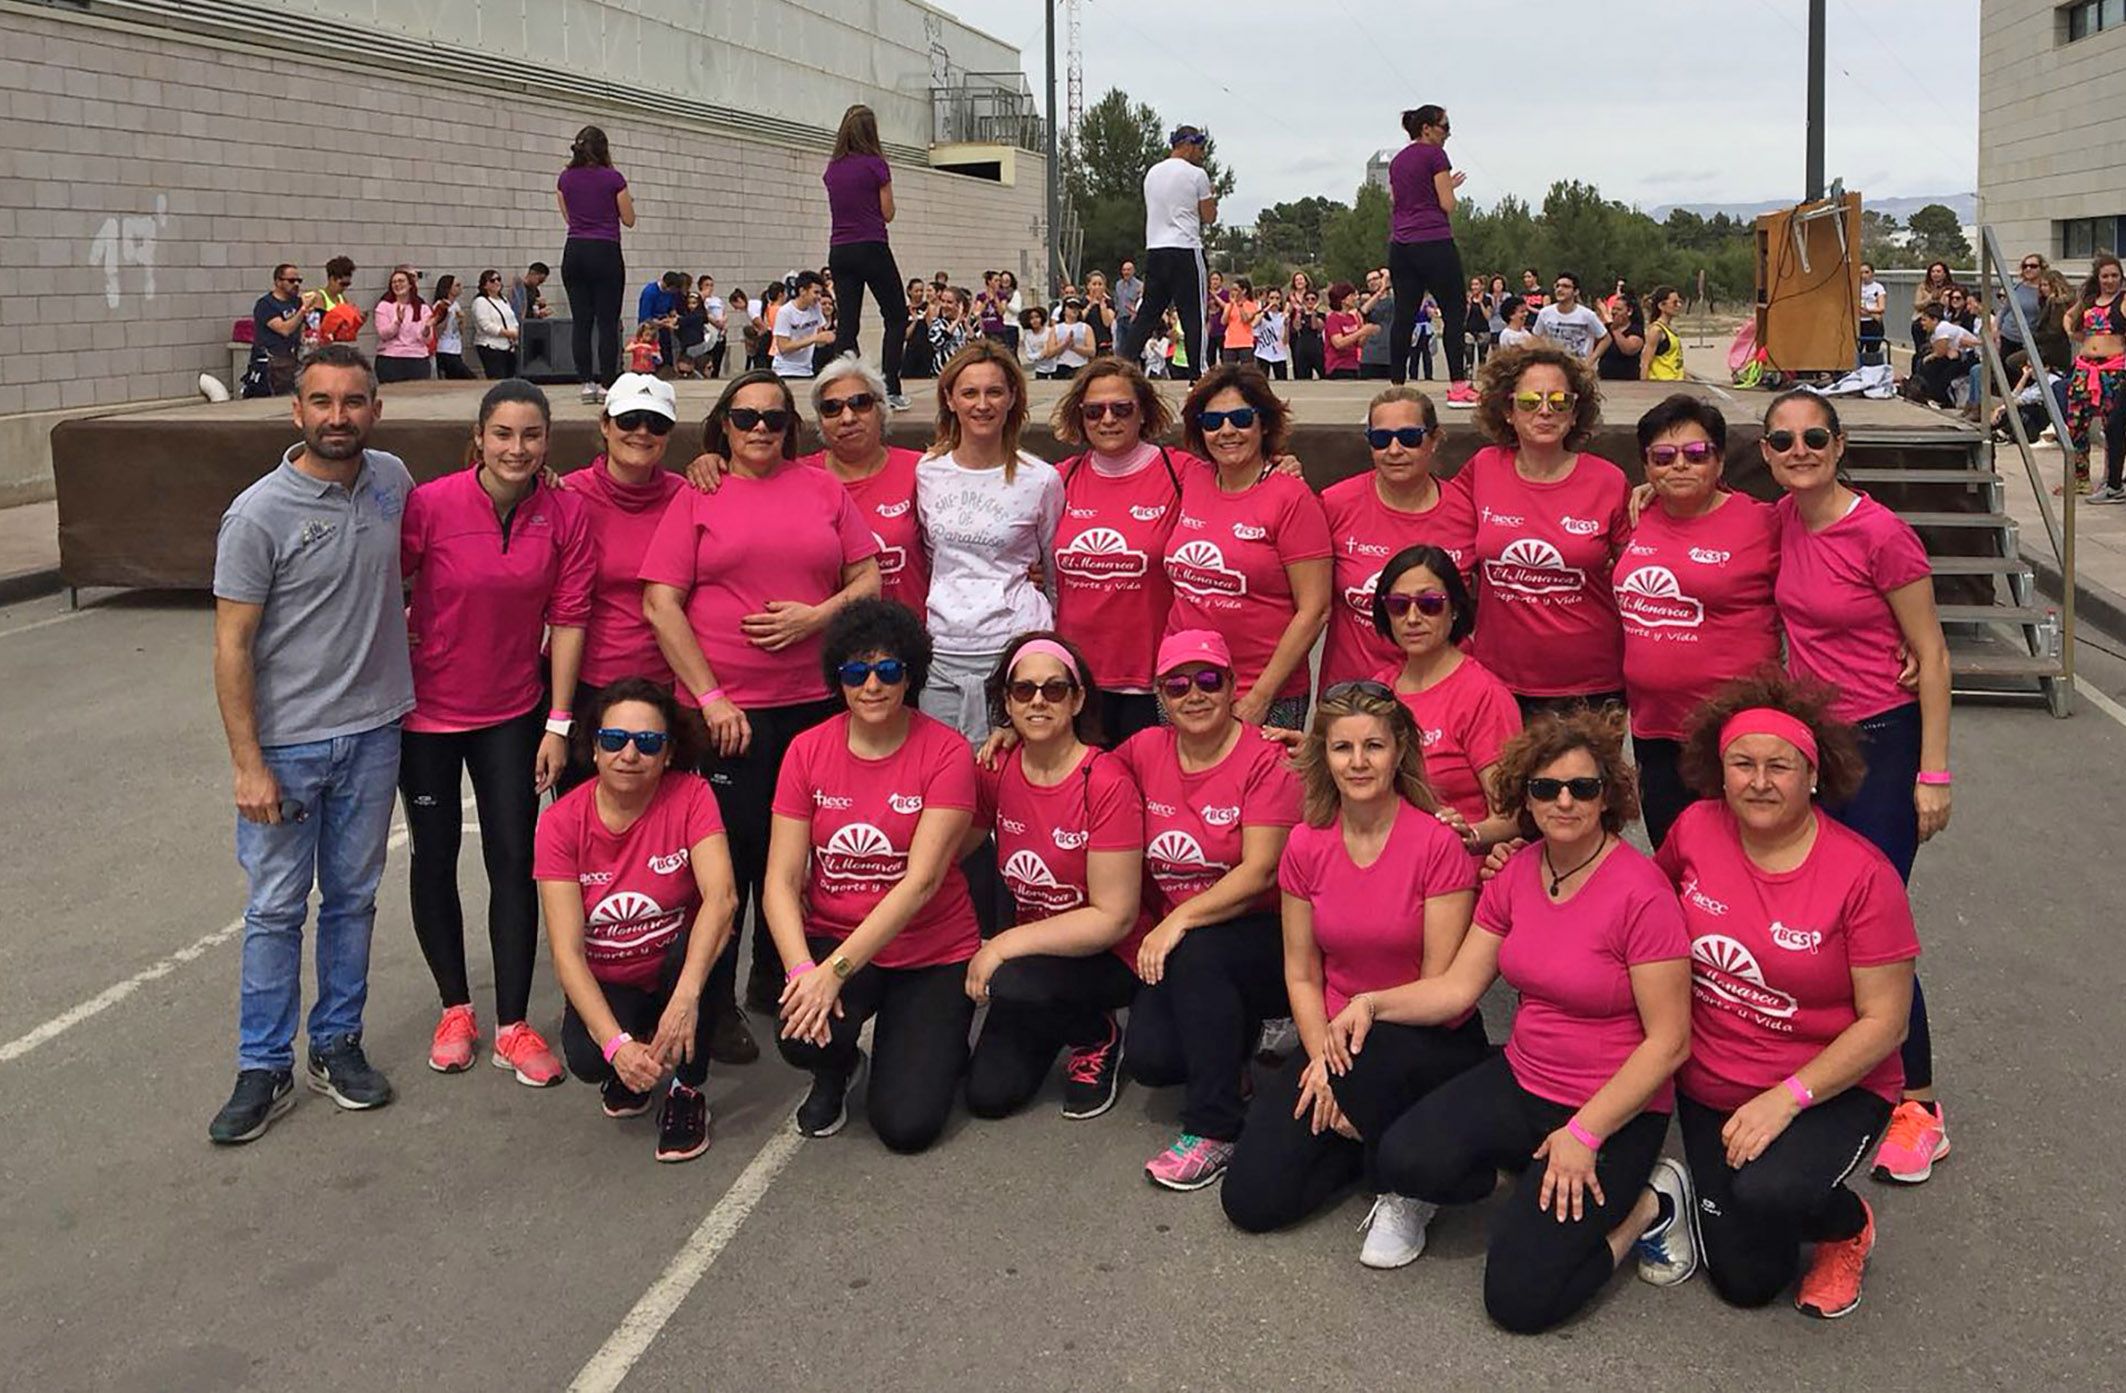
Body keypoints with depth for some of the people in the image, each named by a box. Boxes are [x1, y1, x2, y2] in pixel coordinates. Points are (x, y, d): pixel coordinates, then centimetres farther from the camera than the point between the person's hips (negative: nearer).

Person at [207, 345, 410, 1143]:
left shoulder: (391, 480, 1)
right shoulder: (259, 515, -13)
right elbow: (232, 645, -12)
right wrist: (248, 764, -15)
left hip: (374, 732, 4)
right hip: (287, 746, -4)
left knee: (352, 898, 14)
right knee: (275, 910, 4)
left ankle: (338, 1045, 27)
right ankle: (264, 1070, 15)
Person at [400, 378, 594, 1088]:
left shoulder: (564, 512, -9)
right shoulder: (431, 504, -17)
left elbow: (568, 619, -6)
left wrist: (558, 724, -6)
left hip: (512, 713, 1)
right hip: (427, 709, -1)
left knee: (513, 860, 1)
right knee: (435, 857, 10)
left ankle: (514, 1026, 11)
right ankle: (455, 1009, 28)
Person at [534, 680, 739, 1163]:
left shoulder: (689, 797, -16)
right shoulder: (562, 821, -15)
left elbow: (721, 896, -33)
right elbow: (567, 952, -21)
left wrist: (685, 997, -47)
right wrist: (617, 1043, -34)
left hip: (676, 968, 0)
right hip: (606, 984, 0)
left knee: (698, 940, -34)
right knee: (587, 1059, -31)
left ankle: (687, 1092, -11)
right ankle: (628, 1071, 8)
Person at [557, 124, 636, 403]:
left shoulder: (565, 179, 5)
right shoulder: (613, 179, -7)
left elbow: (569, 217, 15)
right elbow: (629, 220, 1)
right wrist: (626, 199, 18)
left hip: (574, 252, 4)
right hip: (605, 252, -4)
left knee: (580, 321, 6)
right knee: (608, 322, 0)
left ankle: (586, 382, 3)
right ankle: (606, 383, -2)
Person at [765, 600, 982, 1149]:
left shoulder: (946, 753, -13)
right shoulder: (808, 752, -3)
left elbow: (921, 880, -20)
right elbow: (782, 881, -7)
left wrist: (836, 969, -27)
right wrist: (803, 969, -25)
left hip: (932, 953, -2)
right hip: (831, 936, 2)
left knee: (907, 1125, -14)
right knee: (804, 1035, -30)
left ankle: (936, 1046, 23)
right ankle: (834, 1071, 9)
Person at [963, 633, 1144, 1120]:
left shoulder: (1106, 783, -21)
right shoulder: (995, 770, -4)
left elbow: (1114, 917, -21)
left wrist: (1007, 944, -23)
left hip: (1107, 957, -5)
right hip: (1033, 950, 5)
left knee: (1009, 987, -33)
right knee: (987, 1094, -6)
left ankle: (1099, 1038, 0)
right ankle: (1060, 1024, 25)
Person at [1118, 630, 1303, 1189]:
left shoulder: (1266, 760, -11)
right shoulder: (1144, 752, 4)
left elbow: (1260, 873, -18)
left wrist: (1180, 920, -26)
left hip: (1260, 937, -4)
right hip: (1173, 941, 5)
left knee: (1196, 953, -36)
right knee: (1148, 1058, -19)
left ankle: (1213, 1131, -23)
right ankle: (1234, 1033, 18)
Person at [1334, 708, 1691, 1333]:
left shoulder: (1640, 890, -19)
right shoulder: (1516, 872, 2)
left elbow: (1669, 1042, -17)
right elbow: (1458, 986, 3)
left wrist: (1583, 1135, -19)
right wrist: (1372, 1002, -14)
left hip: (1617, 1110, -6)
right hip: (1522, 1081, 6)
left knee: (1519, 1296, -16)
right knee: (1405, 1159, -22)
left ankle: (1637, 1208, 10)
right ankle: (1531, 1173, 8)